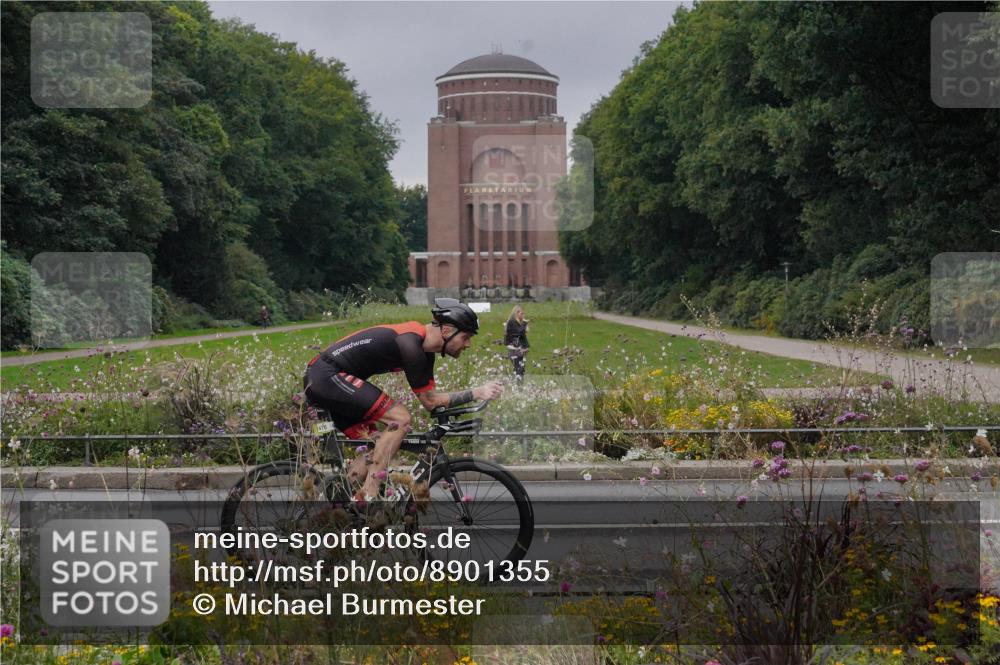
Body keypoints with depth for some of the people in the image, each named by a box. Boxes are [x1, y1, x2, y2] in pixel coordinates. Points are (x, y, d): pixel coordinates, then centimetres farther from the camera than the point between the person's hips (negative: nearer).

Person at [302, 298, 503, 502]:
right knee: (400, 418, -17)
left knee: (370, 452, 10)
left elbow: (432, 396, 13)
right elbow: (429, 400, -15)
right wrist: (476, 393, -15)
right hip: (327, 377, -10)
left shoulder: (425, 346, 9)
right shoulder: (410, 344, -21)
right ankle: (369, 497, -15)